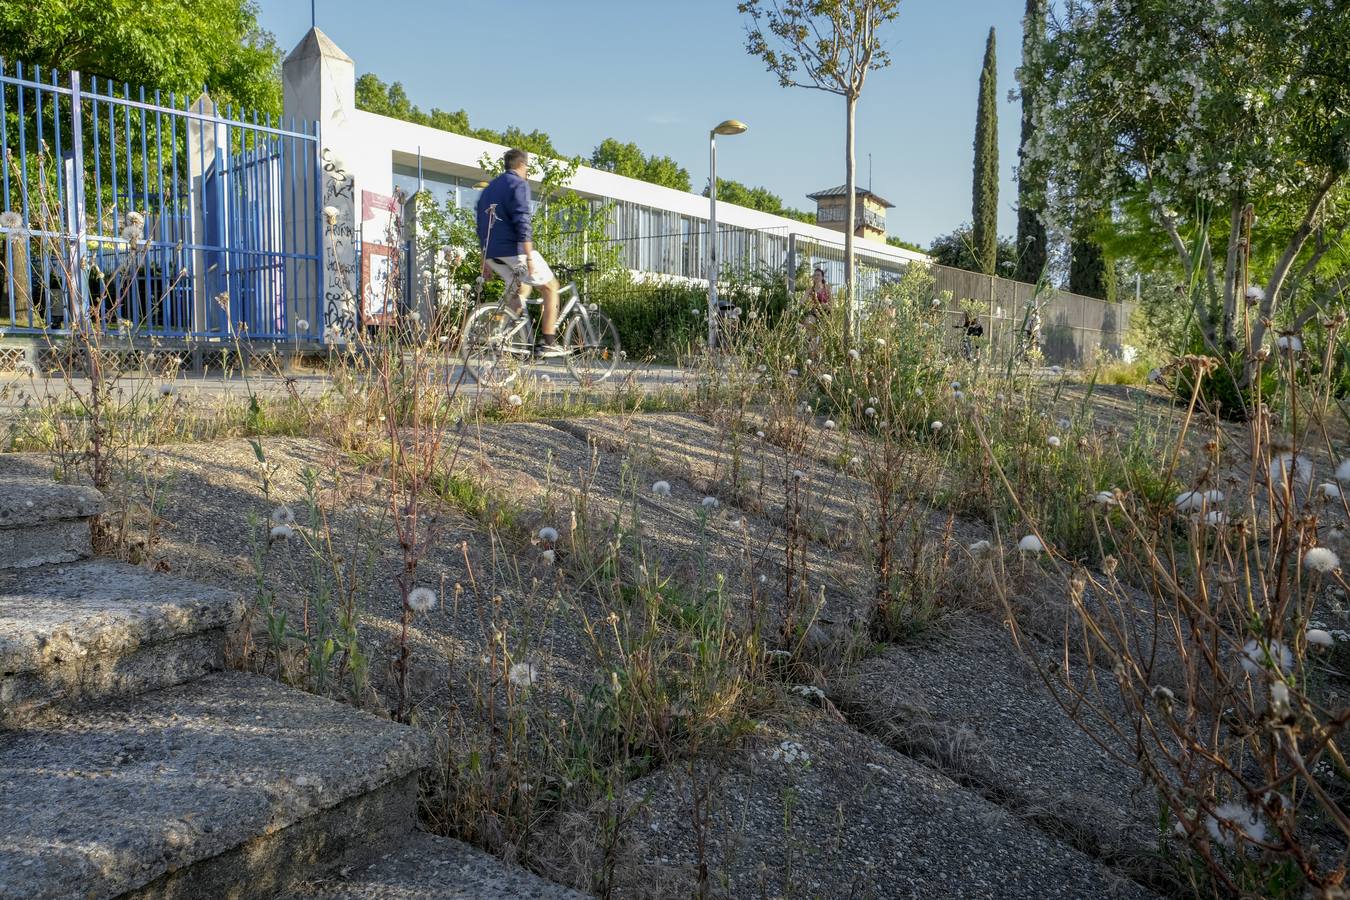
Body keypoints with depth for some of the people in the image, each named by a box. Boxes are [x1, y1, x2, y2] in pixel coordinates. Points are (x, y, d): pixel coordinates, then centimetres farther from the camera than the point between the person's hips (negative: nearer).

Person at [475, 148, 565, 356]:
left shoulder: (488, 189, 21)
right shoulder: (518, 184, -5)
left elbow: (482, 227, 23)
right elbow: (522, 221, -17)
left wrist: (486, 262, 26)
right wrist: (529, 257, -21)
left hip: (492, 253, 8)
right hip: (513, 249, -8)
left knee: (521, 287, 24)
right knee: (550, 287, 4)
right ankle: (548, 343, -2)